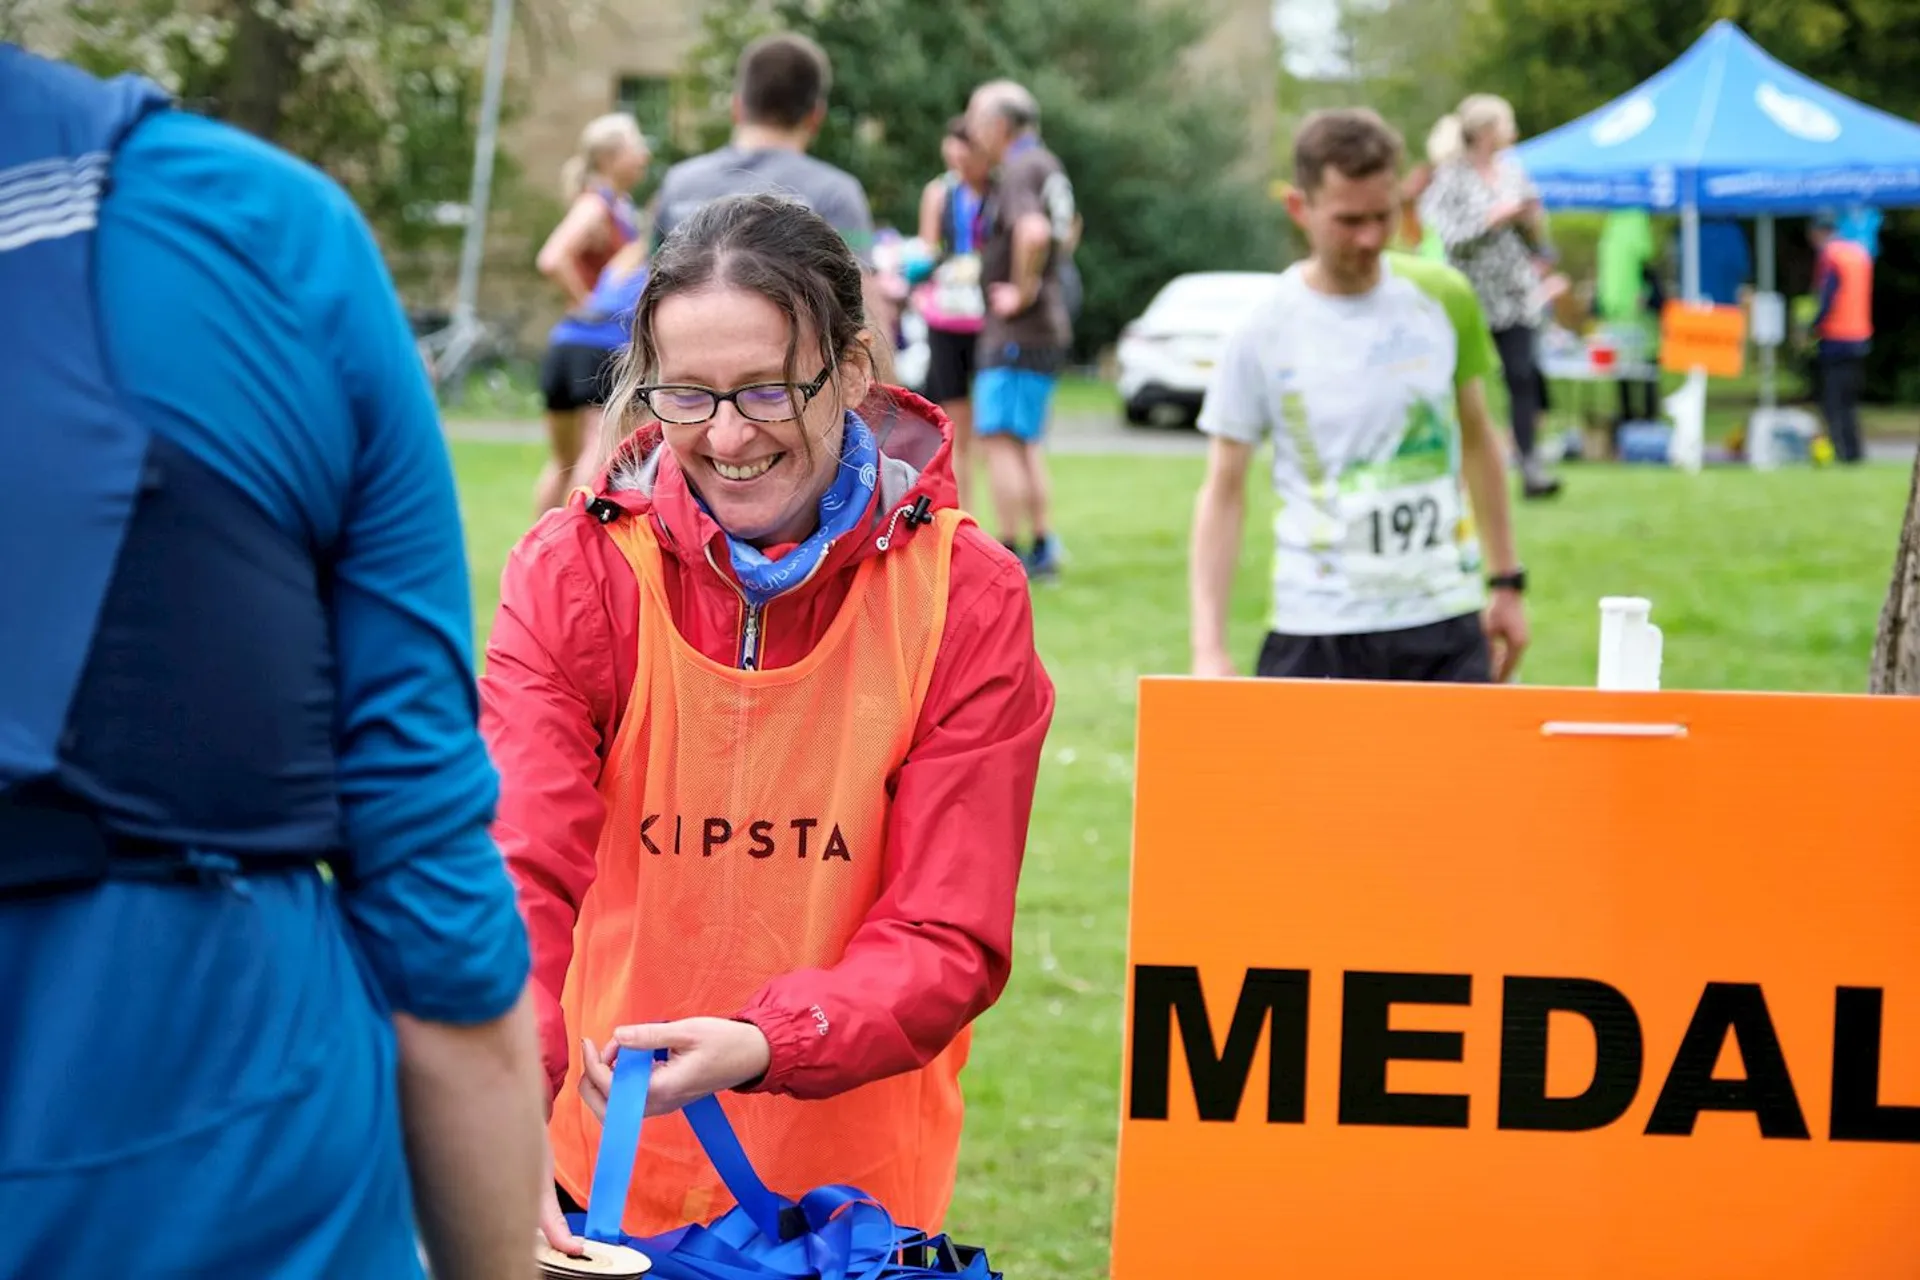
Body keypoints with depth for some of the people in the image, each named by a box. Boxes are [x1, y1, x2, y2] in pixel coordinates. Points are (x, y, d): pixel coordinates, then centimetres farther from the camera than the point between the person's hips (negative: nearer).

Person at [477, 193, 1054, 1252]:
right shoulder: (569, 575, -8)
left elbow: (948, 939, -12)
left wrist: (762, 1047, -31)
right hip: (595, 1185, 1)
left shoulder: (963, 600, -8)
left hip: (856, 1196, 0)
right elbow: (516, 875, -20)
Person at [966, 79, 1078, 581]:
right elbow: (1066, 230, 32)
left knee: (1000, 440, -8)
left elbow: (1034, 232, -36)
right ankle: (1043, 548, 19)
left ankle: (1008, 555, -8)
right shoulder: (1048, 166, 15)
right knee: (1026, 444, 17)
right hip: (1047, 329, 10)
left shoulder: (1019, 171, -16)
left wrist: (1023, 290, -24)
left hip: (1017, 330, -10)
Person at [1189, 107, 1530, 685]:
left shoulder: (1443, 298, 3)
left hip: (1445, 622, 2)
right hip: (1316, 635, -2)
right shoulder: (1263, 334, -6)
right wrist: (1209, 649, -8)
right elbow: (1222, 490, -1)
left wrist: (1507, 582, 15)